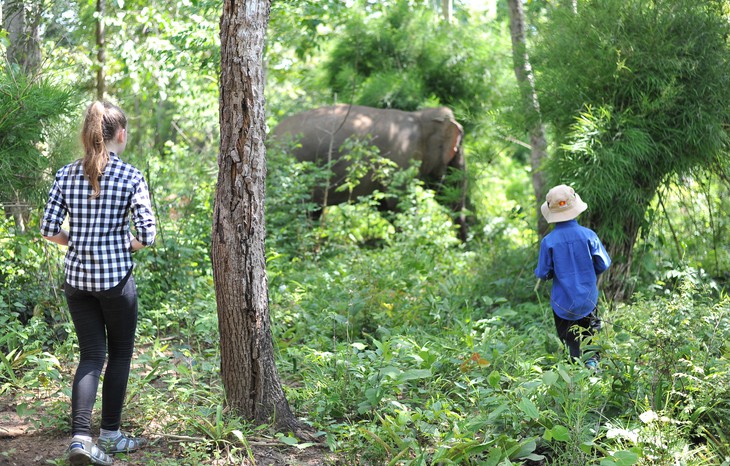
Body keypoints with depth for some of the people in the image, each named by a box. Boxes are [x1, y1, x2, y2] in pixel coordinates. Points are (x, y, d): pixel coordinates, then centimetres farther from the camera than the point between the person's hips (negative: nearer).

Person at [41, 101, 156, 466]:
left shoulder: (66, 175, 2)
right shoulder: (130, 176, -10)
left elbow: (49, 230, 1)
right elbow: (147, 234, -13)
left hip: (76, 276, 4)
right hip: (115, 276, -4)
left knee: (91, 354, 9)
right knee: (120, 353, 13)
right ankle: (110, 434, 22)